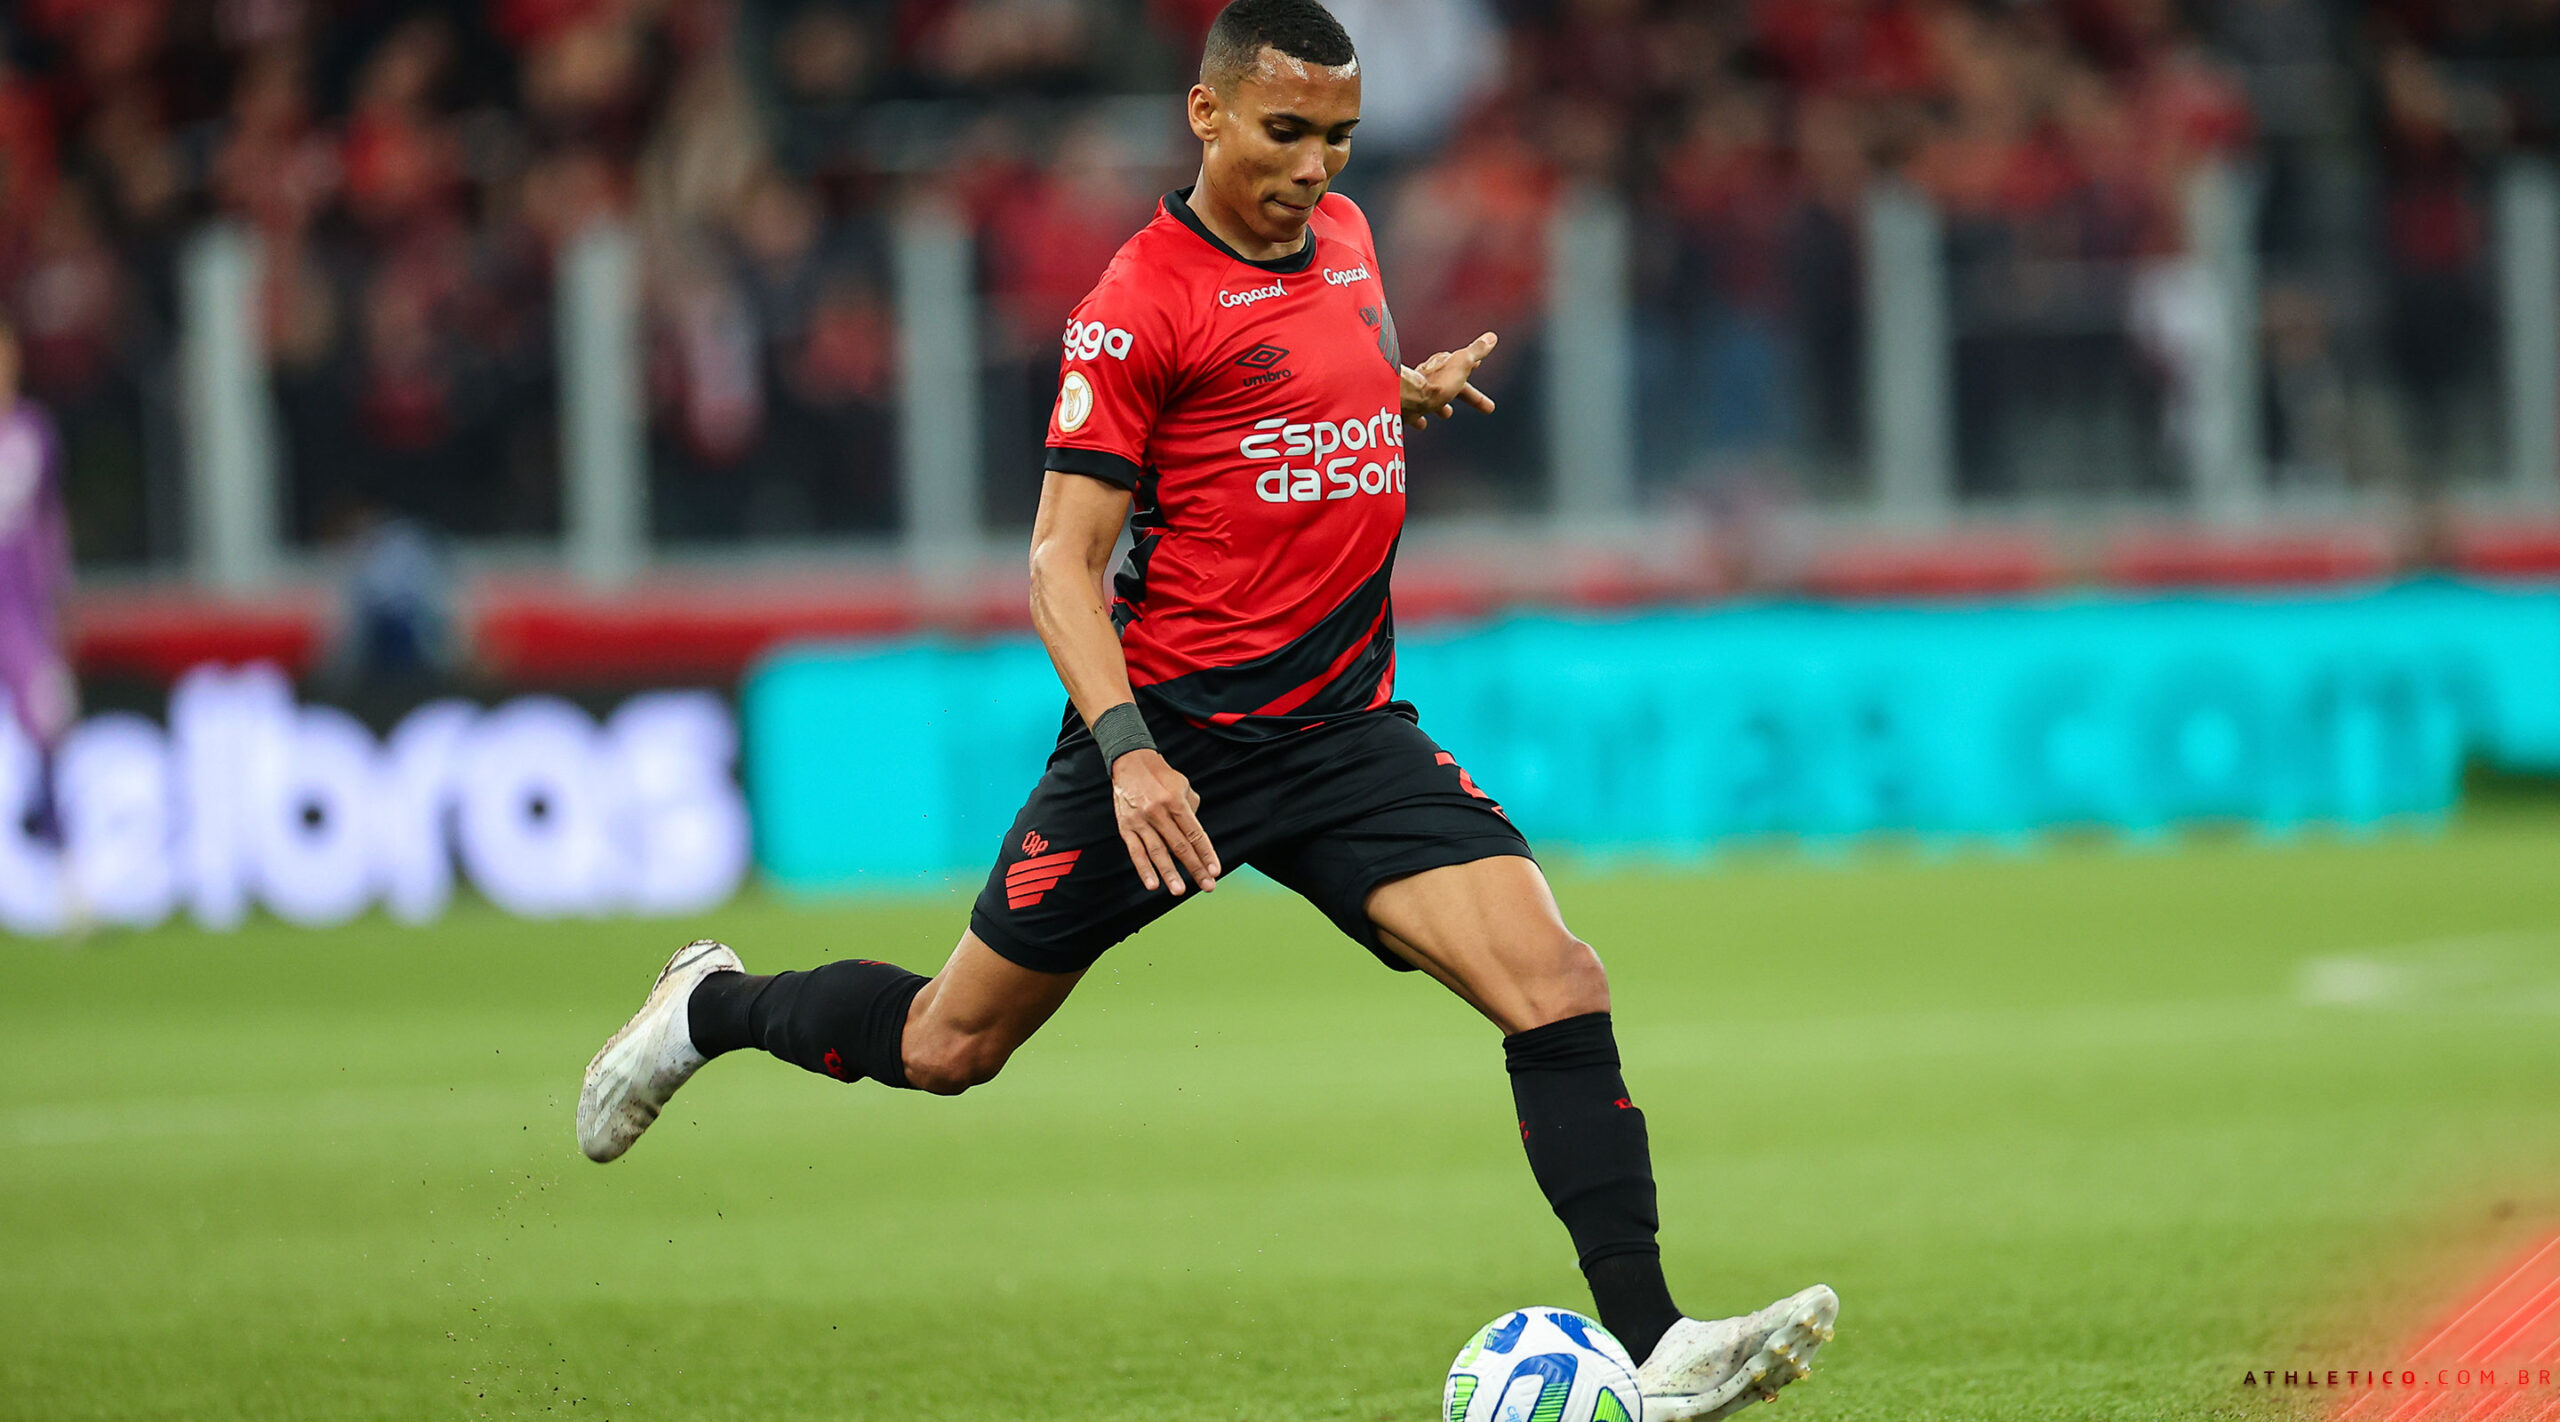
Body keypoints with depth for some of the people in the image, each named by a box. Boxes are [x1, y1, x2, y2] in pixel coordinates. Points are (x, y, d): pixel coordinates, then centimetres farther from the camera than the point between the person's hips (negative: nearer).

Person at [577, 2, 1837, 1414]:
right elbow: (1062, 560, -14)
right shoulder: (1144, 297, -11)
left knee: (1556, 982, -15)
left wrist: (1412, 388, 14)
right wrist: (1127, 746, -27)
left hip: (1346, 736, 5)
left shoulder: (1342, 238, 10)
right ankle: (713, 1006, 38)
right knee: (949, 1046, 8)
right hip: (1173, 728, -5)